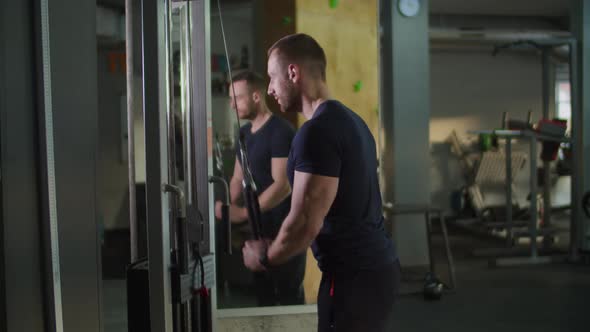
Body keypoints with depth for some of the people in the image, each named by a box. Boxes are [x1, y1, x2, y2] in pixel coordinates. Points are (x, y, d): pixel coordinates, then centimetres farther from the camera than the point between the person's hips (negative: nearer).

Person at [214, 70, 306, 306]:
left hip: (285, 228, -8)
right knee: (262, 294, 14)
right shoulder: (244, 132, 10)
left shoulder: (281, 132, -16)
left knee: (289, 295, -1)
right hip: (260, 226, 8)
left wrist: (243, 213, -25)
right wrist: (228, 207, -4)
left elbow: (283, 185, -23)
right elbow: (238, 178, 14)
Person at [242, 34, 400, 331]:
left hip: (353, 275, -10)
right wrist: (274, 248, 24)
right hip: (373, 264, 10)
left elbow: (305, 223, -23)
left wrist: (264, 258, -3)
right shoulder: (348, 120, 14)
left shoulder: (318, 131, -19)